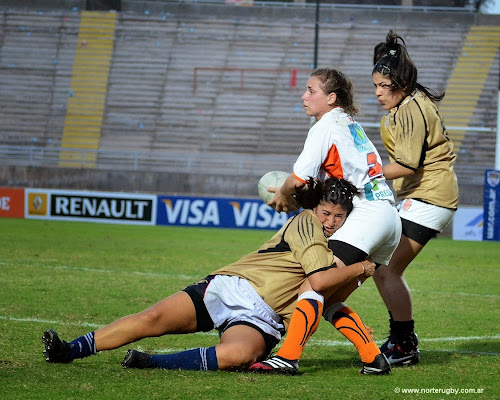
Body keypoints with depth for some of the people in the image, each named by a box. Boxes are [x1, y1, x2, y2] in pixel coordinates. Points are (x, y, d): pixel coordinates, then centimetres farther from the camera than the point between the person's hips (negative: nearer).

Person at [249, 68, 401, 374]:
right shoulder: (350, 124, 24)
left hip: (368, 214, -10)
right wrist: (293, 193, 18)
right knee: (331, 301, 10)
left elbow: (298, 179, -11)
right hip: (390, 219, 10)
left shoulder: (326, 127, -5)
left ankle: (288, 357, -29)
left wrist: (283, 195, 11)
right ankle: (374, 359, 3)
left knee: (314, 287, -18)